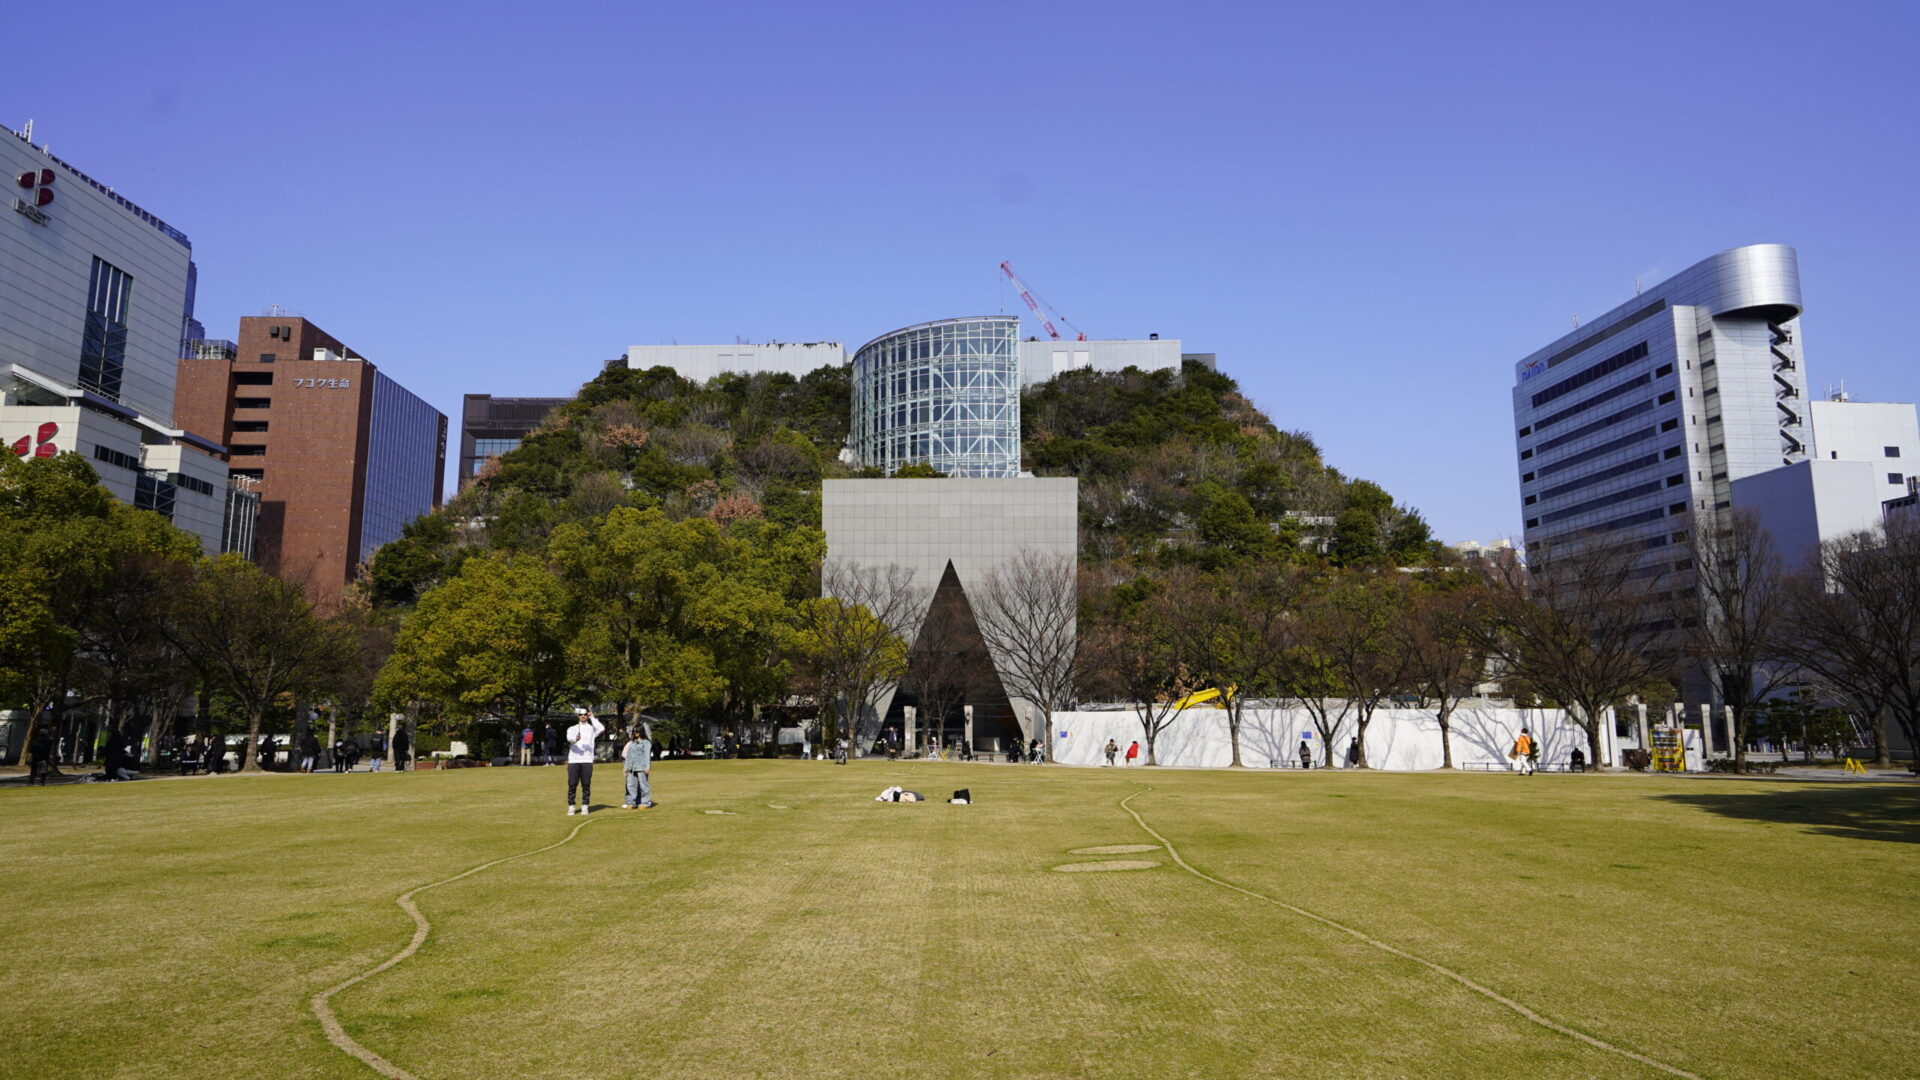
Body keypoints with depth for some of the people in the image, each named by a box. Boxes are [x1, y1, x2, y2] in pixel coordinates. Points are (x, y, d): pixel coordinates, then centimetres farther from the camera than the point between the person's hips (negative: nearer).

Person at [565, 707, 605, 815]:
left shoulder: (592, 728, 12)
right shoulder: (572, 729, 12)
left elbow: (601, 728, -10)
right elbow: (569, 738, -10)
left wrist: (592, 718, 0)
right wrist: (575, 738, -34)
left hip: (587, 761, 0)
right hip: (573, 760, 0)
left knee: (586, 784, 0)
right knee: (572, 784, -1)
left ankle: (585, 806, 6)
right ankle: (571, 806, 5)